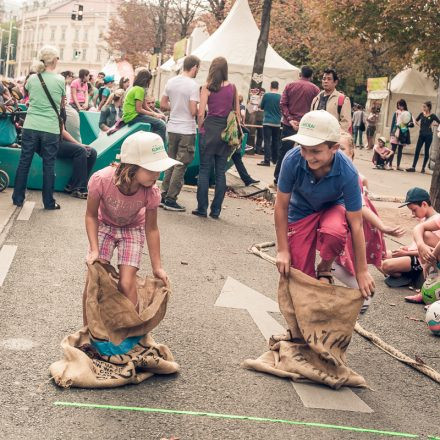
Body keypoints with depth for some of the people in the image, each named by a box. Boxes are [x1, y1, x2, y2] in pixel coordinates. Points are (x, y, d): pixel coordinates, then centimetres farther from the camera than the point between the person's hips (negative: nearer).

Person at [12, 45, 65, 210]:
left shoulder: (32, 79, 3)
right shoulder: (60, 80, -5)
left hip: (30, 127, 3)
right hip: (50, 129, -3)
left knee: (24, 162, 10)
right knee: (49, 165, 5)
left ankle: (18, 198, 18)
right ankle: (49, 202, 11)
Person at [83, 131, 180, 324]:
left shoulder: (151, 193, -31)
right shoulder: (101, 180, -36)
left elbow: (151, 229, -16)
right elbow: (91, 216, -19)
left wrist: (157, 267, -11)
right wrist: (94, 250, -27)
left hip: (132, 229, 0)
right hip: (104, 226, 0)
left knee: (126, 284, -10)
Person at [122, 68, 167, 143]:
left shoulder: (135, 88, 17)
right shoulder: (140, 90, -13)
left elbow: (144, 107, 17)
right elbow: (139, 109, -18)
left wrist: (155, 114, 6)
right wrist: (154, 114, -9)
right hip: (133, 117, -11)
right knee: (161, 126, -17)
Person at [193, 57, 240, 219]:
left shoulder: (207, 87, -4)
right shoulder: (233, 88, 4)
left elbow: (201, 113, -8)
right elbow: (237, 112, 6)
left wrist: (200, 128, 7)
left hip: (210, 128, -3)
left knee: (204, 170, 4)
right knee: (221, 172, 8)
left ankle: (202, 208, 4)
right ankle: (216, 210, 10)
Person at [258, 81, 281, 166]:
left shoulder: (266, 95, -6)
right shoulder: (280, 97, -2)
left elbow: (261, 107, 6)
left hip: (267, 122, -2)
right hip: (277, 123, 2)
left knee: (267, 141, -5)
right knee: (275, 141, 14)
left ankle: (267, 160, -13)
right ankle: (275, 159, 21)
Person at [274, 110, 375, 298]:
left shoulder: (347, 173, -34)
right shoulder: (292, 160, -33)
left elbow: (356, 225, -25)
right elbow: (281, 206, -18)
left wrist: (362, 271, -21)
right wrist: (283, 251, -13)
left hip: (333, 207, -1)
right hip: (301, 210, 1)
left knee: (334, 232, -36)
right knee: (302, 274, -5)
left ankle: (325, 268, -4)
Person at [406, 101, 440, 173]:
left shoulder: (432, 115, -5)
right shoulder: (421, 114, 7)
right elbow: (416, 120, 24)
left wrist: (433, 123, -9)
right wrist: (419, 125, 10)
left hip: (428, 135, -4)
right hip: (421, 134, 4)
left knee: (426, 151, 4)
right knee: (417, 151, -2)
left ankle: (423, 168, 10)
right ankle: (413, 167, -3)